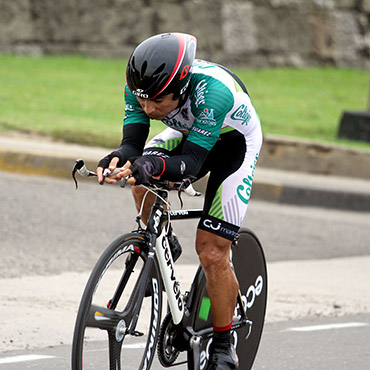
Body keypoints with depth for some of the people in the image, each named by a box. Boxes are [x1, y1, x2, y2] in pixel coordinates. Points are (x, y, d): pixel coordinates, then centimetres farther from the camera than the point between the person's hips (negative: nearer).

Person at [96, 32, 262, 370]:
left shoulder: (214, 90, -42)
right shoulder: (142, 86, -27)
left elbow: (191, 163, -42)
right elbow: (133, 142, -29)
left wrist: (154, 166, -61)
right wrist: (120, 158, -52)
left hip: (235, 142, -5)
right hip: (189, 131, 5)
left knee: (212, 254, -11)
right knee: (142, 181, -27)